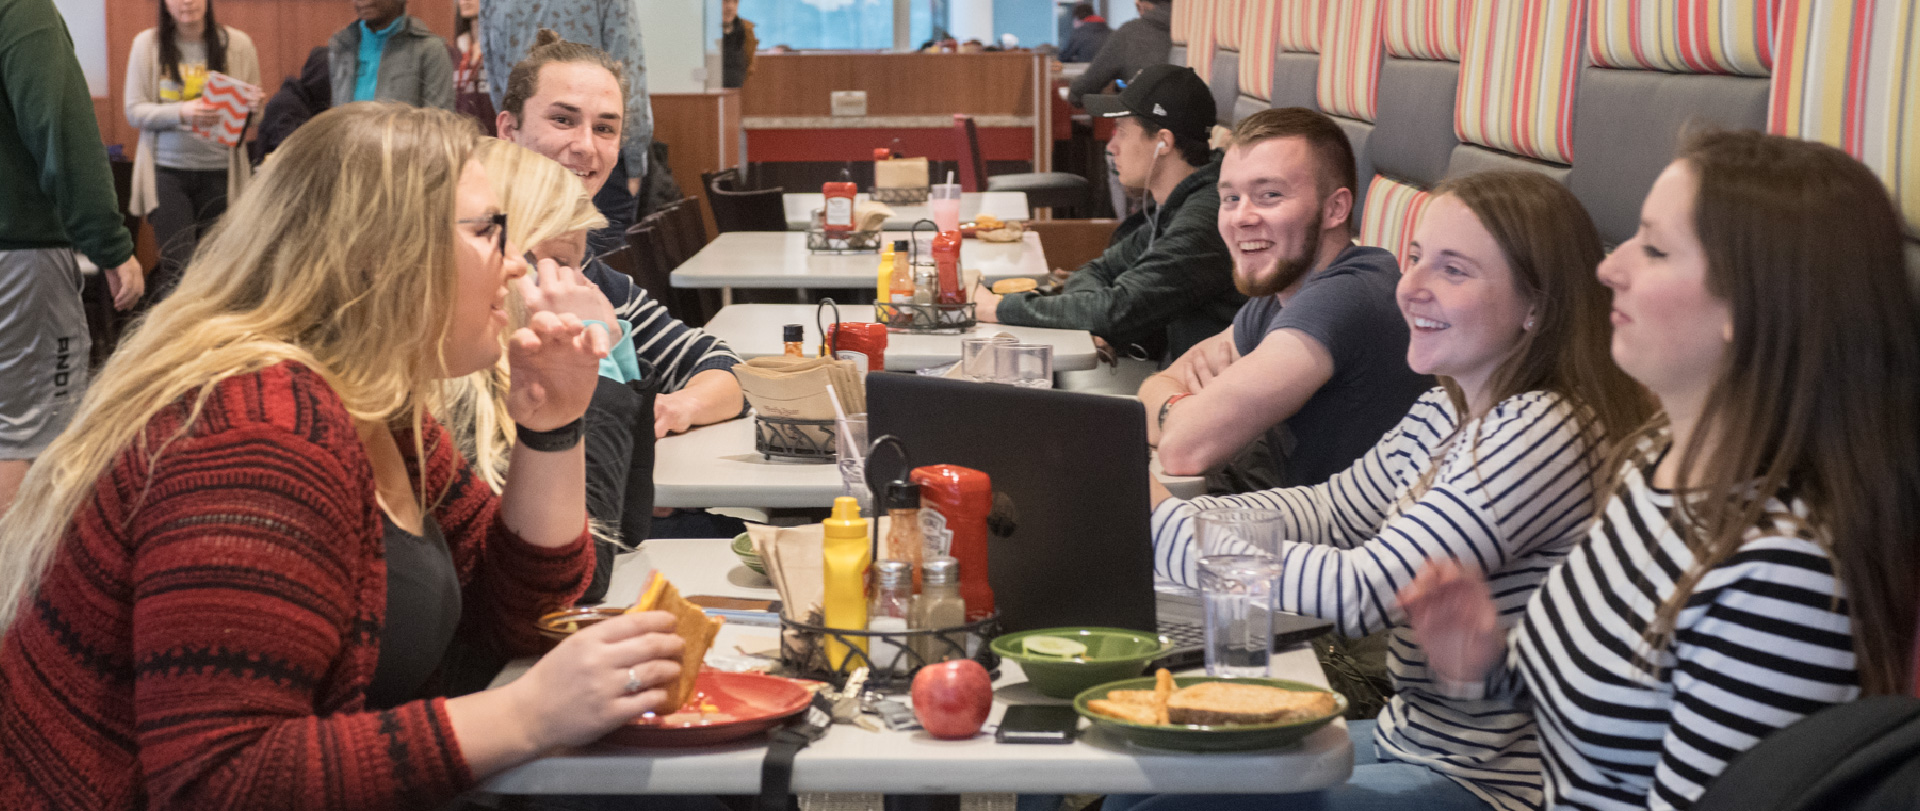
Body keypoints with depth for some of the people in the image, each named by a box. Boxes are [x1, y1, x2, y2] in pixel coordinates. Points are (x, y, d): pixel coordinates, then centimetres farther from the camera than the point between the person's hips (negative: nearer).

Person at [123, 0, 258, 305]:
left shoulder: (237, 44, 4)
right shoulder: (147, 43, 2)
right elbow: (135, 111, -1)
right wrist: (182, 112, -18)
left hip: (219, 173, 1)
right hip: (168, 173, -1)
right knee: (177, 268, -6)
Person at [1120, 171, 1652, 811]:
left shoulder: (1545, 433, -25)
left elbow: (1362, 590, -28)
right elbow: (1332, 510, 16)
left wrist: (1159, 525, -21)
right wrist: (1170, 511, -1)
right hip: (1405, 736, 9)